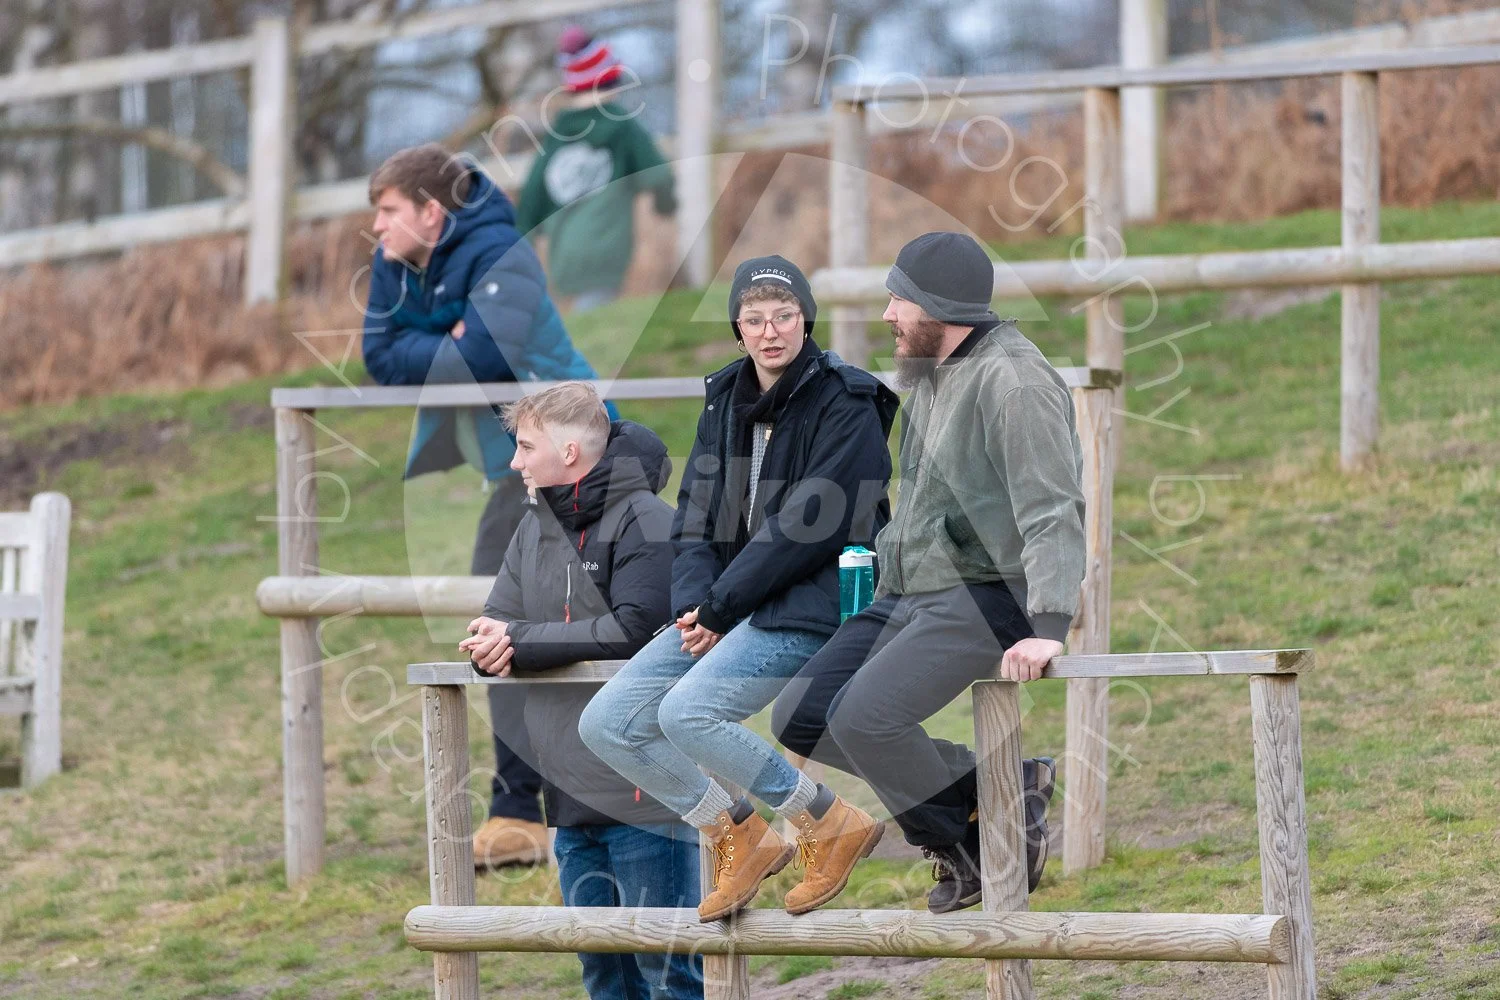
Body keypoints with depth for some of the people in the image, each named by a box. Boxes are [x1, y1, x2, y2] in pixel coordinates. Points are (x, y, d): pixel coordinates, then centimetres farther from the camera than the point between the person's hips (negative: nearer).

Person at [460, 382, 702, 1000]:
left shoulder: (645, 521, -10)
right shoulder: (536, 527, 15)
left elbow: (636, 629, -20)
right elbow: (497, 624, 13)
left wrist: (522, 642, -15)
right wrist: (493, 646, -13)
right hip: (572, 794, 8)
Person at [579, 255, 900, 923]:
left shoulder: (846, 405, -9)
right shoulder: (725, 401, 13)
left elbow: (807, 525, -16)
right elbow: (696, 516, 11)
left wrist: (721, 605, -16)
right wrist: (694, 603, -7)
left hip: (812, 601, -8)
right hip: (726, 608, 8)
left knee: (687, 712, -29)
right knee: (605, 724, -4)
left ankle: (829, 824, -12)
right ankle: (737, 838, 10)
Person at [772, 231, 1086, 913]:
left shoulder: (1010, 380, -16)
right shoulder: (928, 376, 16)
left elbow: (1054, 509, -23)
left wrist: (1048, 627, -31)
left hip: (982, 600, -10)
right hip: (907, 596, 10)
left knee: (863, 717, -27)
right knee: (799, 719, -1)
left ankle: (963, 845, -3)